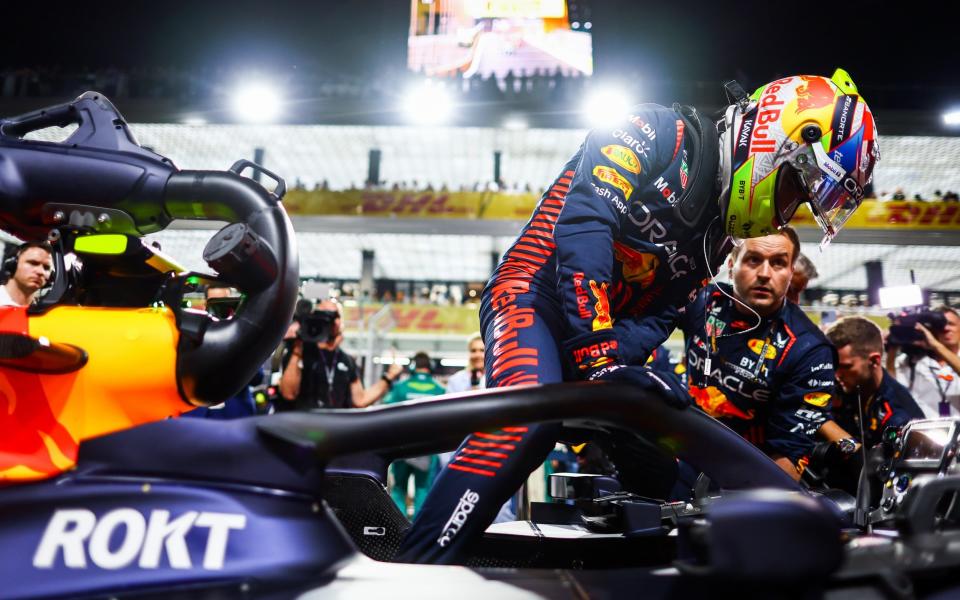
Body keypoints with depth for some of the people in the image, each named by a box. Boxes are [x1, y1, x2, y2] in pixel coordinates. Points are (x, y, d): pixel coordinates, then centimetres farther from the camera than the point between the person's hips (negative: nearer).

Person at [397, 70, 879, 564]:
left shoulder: (717, 233, 15)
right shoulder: (663, 133, -8)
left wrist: (617, 358, -20)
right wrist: (599, 359, -31)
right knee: (530, 419, -34)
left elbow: (658, 315, 5)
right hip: (534, 295, -8)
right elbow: (583, 224, -24)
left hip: (607, 333, 9)